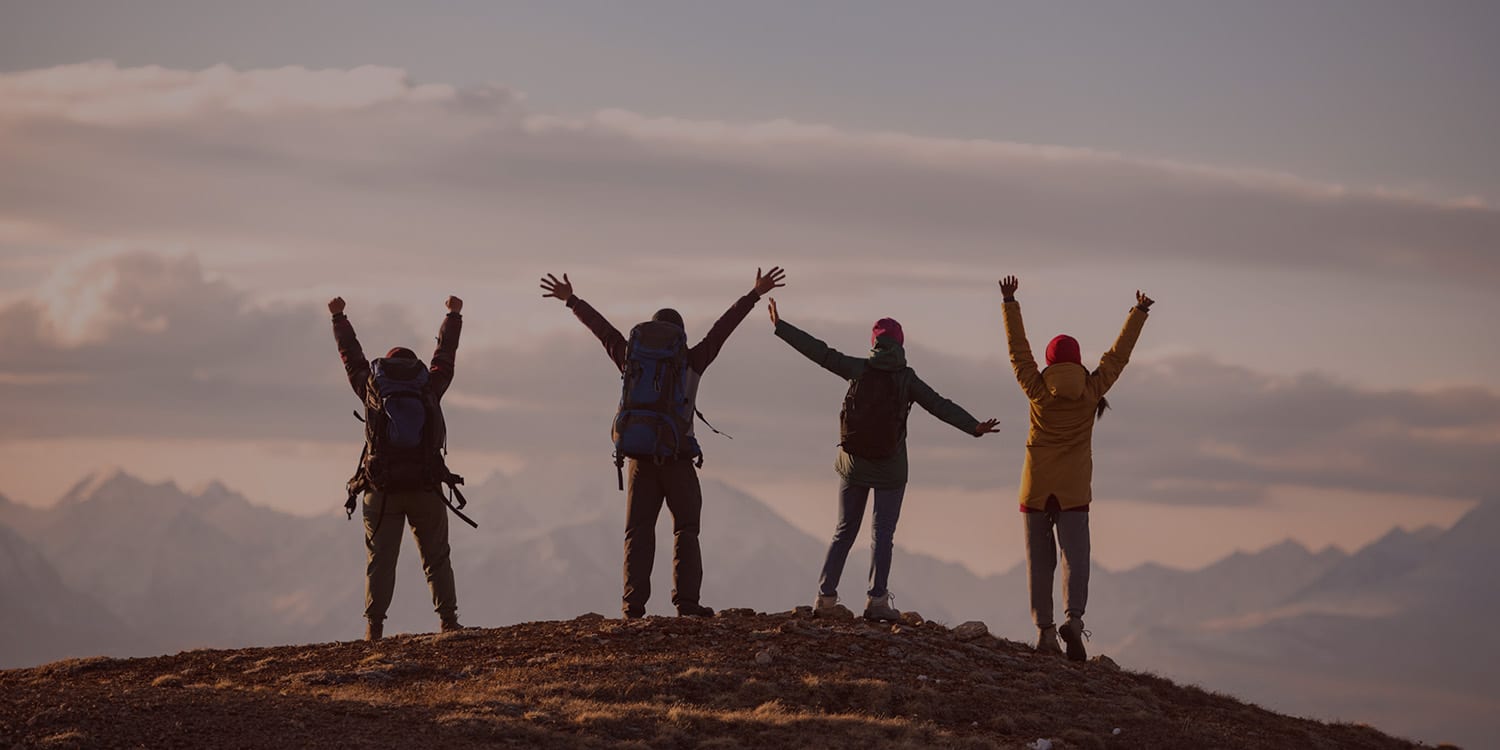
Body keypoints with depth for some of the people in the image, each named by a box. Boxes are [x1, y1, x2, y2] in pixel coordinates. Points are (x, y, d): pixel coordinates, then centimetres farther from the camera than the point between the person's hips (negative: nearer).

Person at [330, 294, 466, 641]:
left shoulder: (372, 388, 7)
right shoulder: (430, 387, 8)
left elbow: (351, 355, 22)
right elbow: (445, 354, 25)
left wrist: (339, 318, 39)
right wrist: (454, 315, 42)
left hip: (382, 490, 0)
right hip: (426, 488, 0)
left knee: (380, 559, 0)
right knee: (436, 557, 7)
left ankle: (374, 626, -9)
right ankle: (448, 619, -2)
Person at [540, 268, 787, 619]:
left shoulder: (633, 362, 4)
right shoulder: (691, 364, 0)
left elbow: (603, 329, 13)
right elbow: (722, 328, 2)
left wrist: (571, 300, 23)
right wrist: (754, 295, 7)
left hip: (641, 458, 2)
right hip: (678, 460, -2)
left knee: (638, 531, 4)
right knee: (686, 529, 4)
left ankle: (634, 603, -6)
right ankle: (687, 600, -8)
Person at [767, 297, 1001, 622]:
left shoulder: (859, 368, -2)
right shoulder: (906, 378, -8)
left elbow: (819, 351, 0)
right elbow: (940, 406, -16)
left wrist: (780, 326, 8)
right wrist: (974, 426, -21)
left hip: (853, 462, 3)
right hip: (890, 467, -3)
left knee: (844, 531, 11)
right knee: (882, 533, 0)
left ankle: (825, 596, 6)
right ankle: (876, 600, -9)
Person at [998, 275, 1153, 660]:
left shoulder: (1038, 391, -3)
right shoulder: (1090, 392, -2)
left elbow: (1018, 350, 6)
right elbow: (1118, 355, 8)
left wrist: (1010, 303, 14)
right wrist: (1139, 314, 19)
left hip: (1036, 487, 1)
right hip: (1074, 490, -1)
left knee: (1040, 560, 6)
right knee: (1075, 557, -5)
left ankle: (1044, 629, 2)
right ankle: (1073, 618, -26)